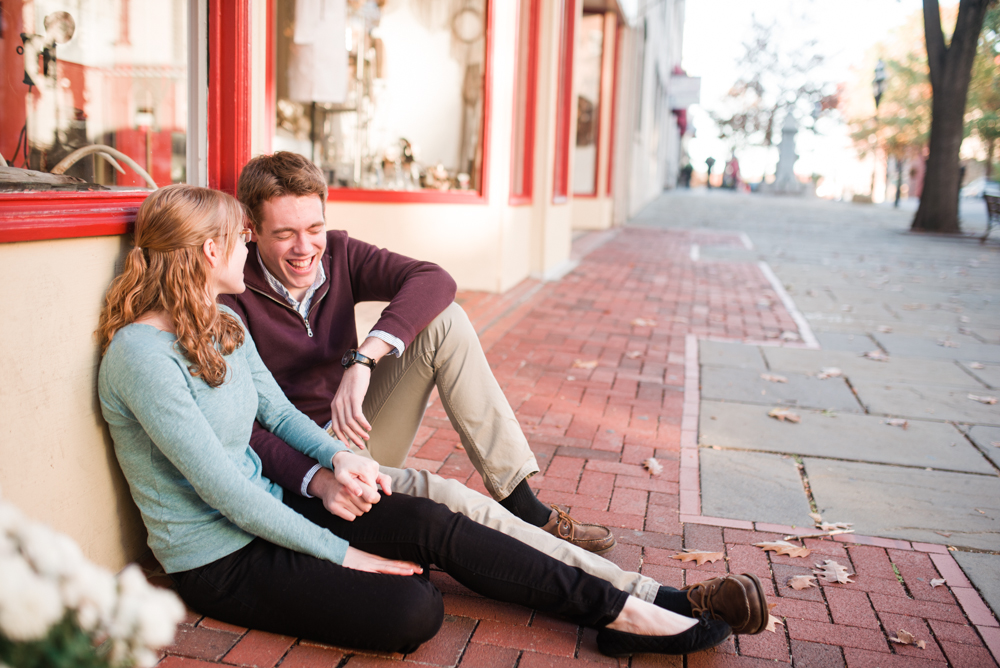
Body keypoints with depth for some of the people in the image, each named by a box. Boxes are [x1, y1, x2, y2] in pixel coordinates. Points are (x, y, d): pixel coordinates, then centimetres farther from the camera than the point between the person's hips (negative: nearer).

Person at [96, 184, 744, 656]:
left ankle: (618, 612, -9)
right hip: (216, 561, -7)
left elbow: (277, 409, 15)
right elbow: (224, 489, -24)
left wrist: (337, 456, -6)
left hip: (265, 512, 7)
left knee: (428, 521, -14)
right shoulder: (143, 353, -22)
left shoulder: (223, 324, 7)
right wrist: (340, 553, -19)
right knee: (413, 611, -24)